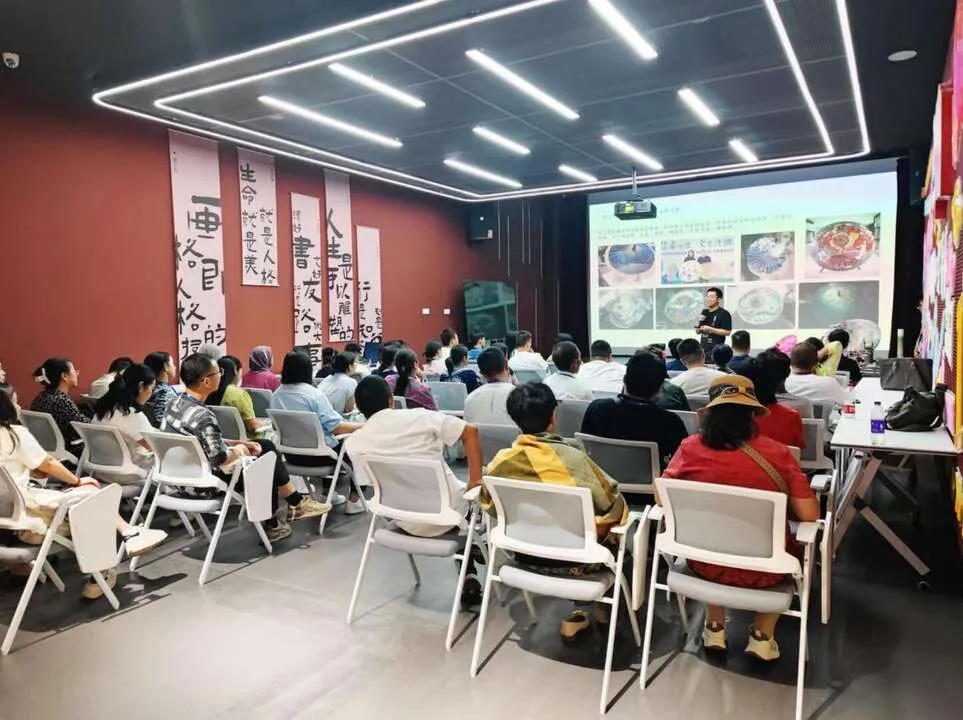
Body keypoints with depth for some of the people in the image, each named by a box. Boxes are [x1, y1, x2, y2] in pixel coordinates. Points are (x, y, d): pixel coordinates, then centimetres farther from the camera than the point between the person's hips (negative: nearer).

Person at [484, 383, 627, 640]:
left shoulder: (501, 461, -12)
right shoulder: (573, 459, -24)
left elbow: (488, 505, 6)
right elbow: (615, 508, -13)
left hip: (525, 556, 4)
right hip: (572, 560, -4)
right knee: (614, 532, 25)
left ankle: (577, 614, 36)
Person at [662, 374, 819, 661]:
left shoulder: (691, 447, -12)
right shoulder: (776, 452, -13)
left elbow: (661, 498, -1)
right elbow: (810, 514, -10)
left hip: (704, 564, 1)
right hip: (761, 571, -1)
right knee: (789, 546, 33)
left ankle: (714, 628, 34)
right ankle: (762, 636, 31)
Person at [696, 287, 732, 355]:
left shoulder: (724, 314, -5)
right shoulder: (705, 312, 14)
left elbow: (727, 332, -12)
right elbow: (698, 331, 19)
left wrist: (710, 329, -17)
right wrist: (699, 322, -2)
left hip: (716, 348, -6)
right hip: (703, 347, 7)